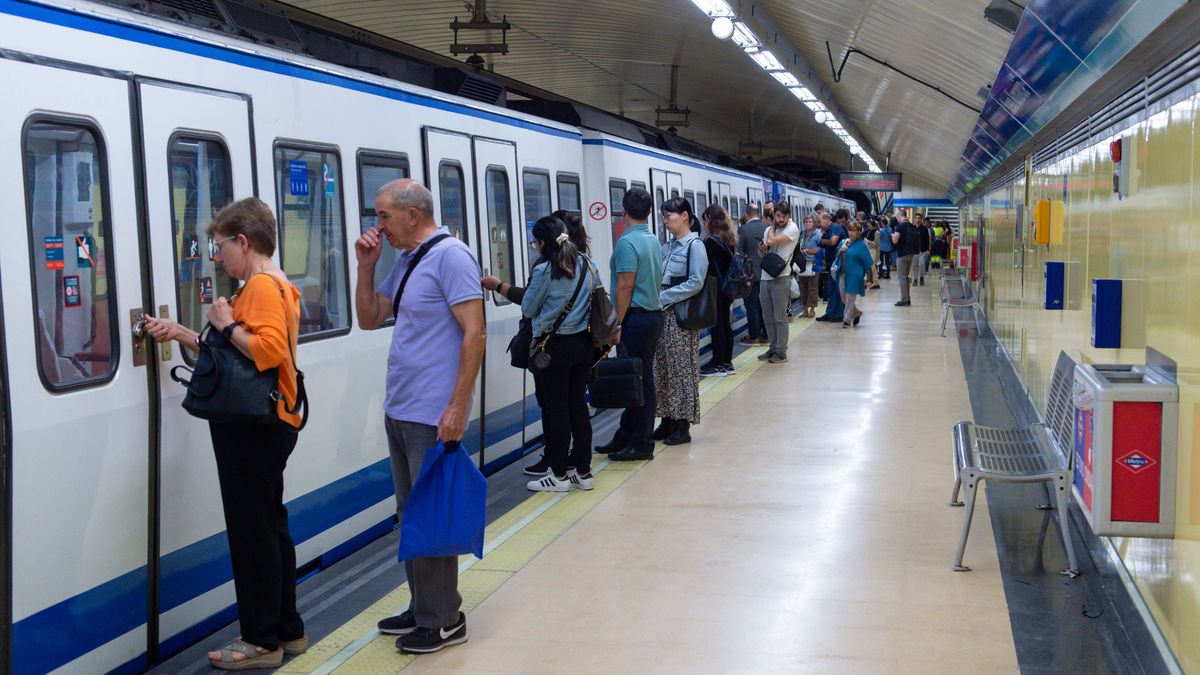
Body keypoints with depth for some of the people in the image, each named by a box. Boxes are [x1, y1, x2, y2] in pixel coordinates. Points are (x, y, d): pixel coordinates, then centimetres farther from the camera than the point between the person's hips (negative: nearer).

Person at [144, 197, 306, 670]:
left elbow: (269, 349, -29)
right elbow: (233, 354, 20)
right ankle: (286, 630, 24)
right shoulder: (269, 285, 17)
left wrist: (226, 324, -17)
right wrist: (181, 334, 14)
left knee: (253, 530, -3)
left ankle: (263, 640, 6)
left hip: (255, 429, -11)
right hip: (259, 424, 11)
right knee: (268, 527, 15)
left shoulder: (262, 286, -15)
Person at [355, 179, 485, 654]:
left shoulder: (449, 255, -13)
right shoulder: (404, 260, 14)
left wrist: (458, 408, -22)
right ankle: (423, 607, 27)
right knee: (410, 514, 15)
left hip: (432, 415, -9)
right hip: (399, 410, 9)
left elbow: (474, 334, -18)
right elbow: (369, 319, 19)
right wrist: (366, 266, 5)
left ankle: (443, 620, 10)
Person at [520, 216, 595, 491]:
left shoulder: (544, 270, -13)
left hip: (553, 346, -6)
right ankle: (583, 471, 16)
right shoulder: (585, 265, 5)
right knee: (578, 405, 11)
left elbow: (528, 309, -4)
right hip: (582, 342, 6)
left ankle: (559, 474, 8)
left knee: (555, 409, 2)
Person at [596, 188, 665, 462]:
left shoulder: (627, 242, -15)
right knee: (640, 380, 13)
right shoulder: (654, 241, 12)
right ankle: (625, 438, 22)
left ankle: (641, 445, 3)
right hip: (653, 314, 9)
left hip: (636, 317, -9)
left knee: (638, 381, -3)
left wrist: (616, 325, -15)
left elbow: (625, 287, -19)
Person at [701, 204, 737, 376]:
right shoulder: (731, 239, 7)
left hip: (715, 289, -8)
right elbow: (732, 262, 10)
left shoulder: (711, 241, -15)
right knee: (726, 325, 13)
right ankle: (727, 362, 18)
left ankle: (718, 363, 3)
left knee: (716, 326, -1)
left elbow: (709, 269, -14)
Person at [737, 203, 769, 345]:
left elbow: (739, 251, -10)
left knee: (752, 305, 1)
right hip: (766, 272, 4)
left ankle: (754, 336, 3)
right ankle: (765, 335, 14)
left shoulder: (743, 229, -12)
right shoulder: (767, 228, -1)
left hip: (750, 273, -4)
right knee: (764, 304, 9)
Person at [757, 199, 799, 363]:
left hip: (781, 278, -7)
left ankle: (781, 352, 1)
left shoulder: (792, 229, -8)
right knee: (768, 318, 11)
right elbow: (761, 251, 22)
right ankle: (773, 349, 20)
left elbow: (772, 241, -20)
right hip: (765, 277, 7)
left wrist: (772, 228, 0)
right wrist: (762, 246, -1)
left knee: (780, 318, -4)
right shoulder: (769, 230, 13)